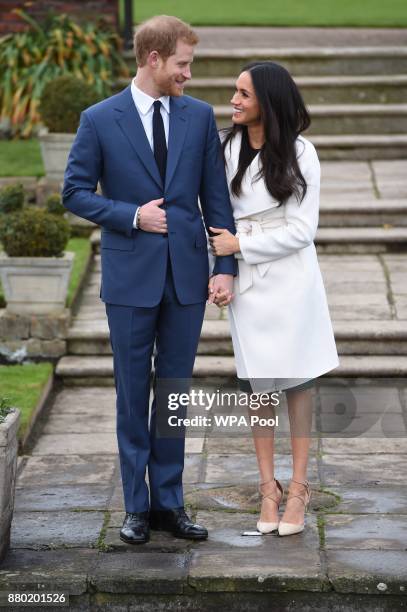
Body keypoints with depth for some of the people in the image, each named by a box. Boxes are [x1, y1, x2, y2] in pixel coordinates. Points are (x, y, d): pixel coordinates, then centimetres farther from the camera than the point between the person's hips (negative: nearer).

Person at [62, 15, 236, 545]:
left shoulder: (200, 116, 3)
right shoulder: (100, 120, -4)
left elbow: (216, 194, 4)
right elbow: (76, 192, -1)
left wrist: (226, 265, -3)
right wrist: (132, 215, -14)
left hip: (186, 274, 2)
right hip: (131, 277, -2)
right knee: (133, 395, 6)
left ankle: (169, 502, 19)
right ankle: (137, 505, 17)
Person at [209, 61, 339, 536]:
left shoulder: (299, 155, -8)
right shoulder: (227, 148, 0)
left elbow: (301, 229, -9)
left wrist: (241, 245, -12)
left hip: (290, 278, -3)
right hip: (246, 279, 3)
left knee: (296, 382, 4)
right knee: (258, 384, 6)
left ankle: (298, 488, 12)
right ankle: (268, 487, 14)